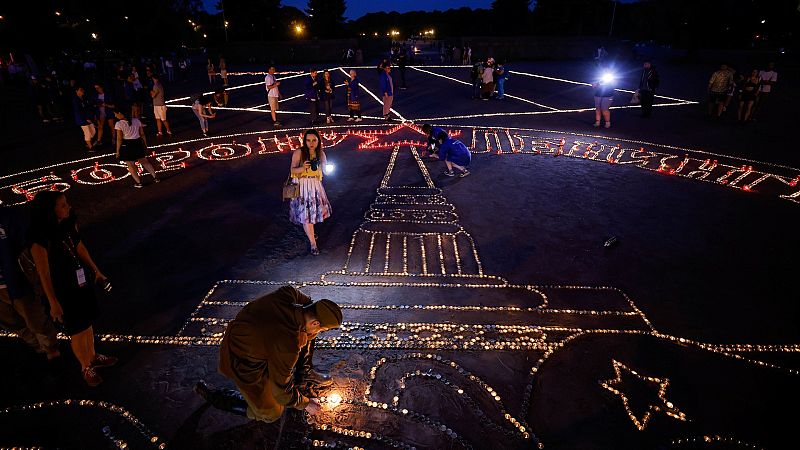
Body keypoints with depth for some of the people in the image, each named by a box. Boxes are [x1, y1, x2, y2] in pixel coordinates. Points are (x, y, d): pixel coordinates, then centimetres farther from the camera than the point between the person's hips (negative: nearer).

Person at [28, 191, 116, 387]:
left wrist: (95, 270, 18)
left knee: (88, 323, 22)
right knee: (77, 331, 12)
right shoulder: (40, 239, -26)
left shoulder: (68, 224, -8)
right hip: (63, 291, -6)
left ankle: (93, 356, 45)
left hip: (82, 282, 6)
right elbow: (43, 273, -20)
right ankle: (86, 367, 35)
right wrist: (53, 303, -15)